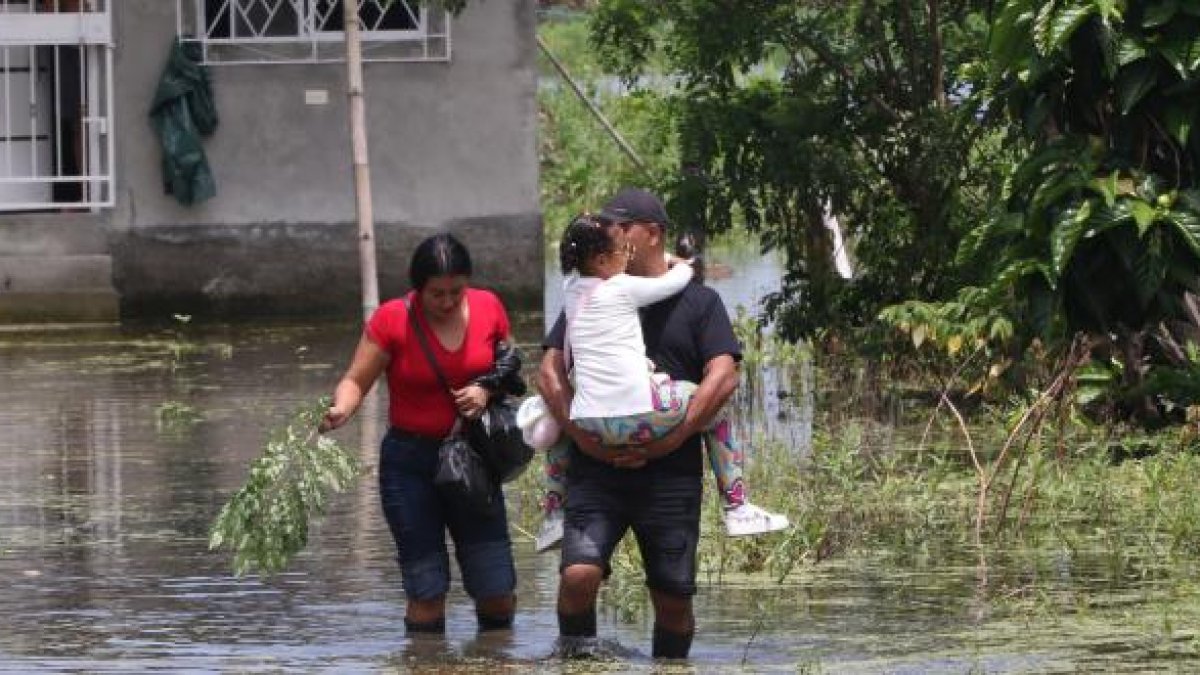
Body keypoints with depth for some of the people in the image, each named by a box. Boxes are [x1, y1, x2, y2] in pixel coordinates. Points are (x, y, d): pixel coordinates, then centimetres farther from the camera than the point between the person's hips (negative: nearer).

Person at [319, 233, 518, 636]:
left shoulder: (488, 308, -1)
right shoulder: (392, 320, -10)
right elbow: (356, 381, -10)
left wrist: (487, 391, -10)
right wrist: (340, 410, -32)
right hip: (410, 463, -3)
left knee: (498, 594, 1)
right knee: (427, 594, -4)